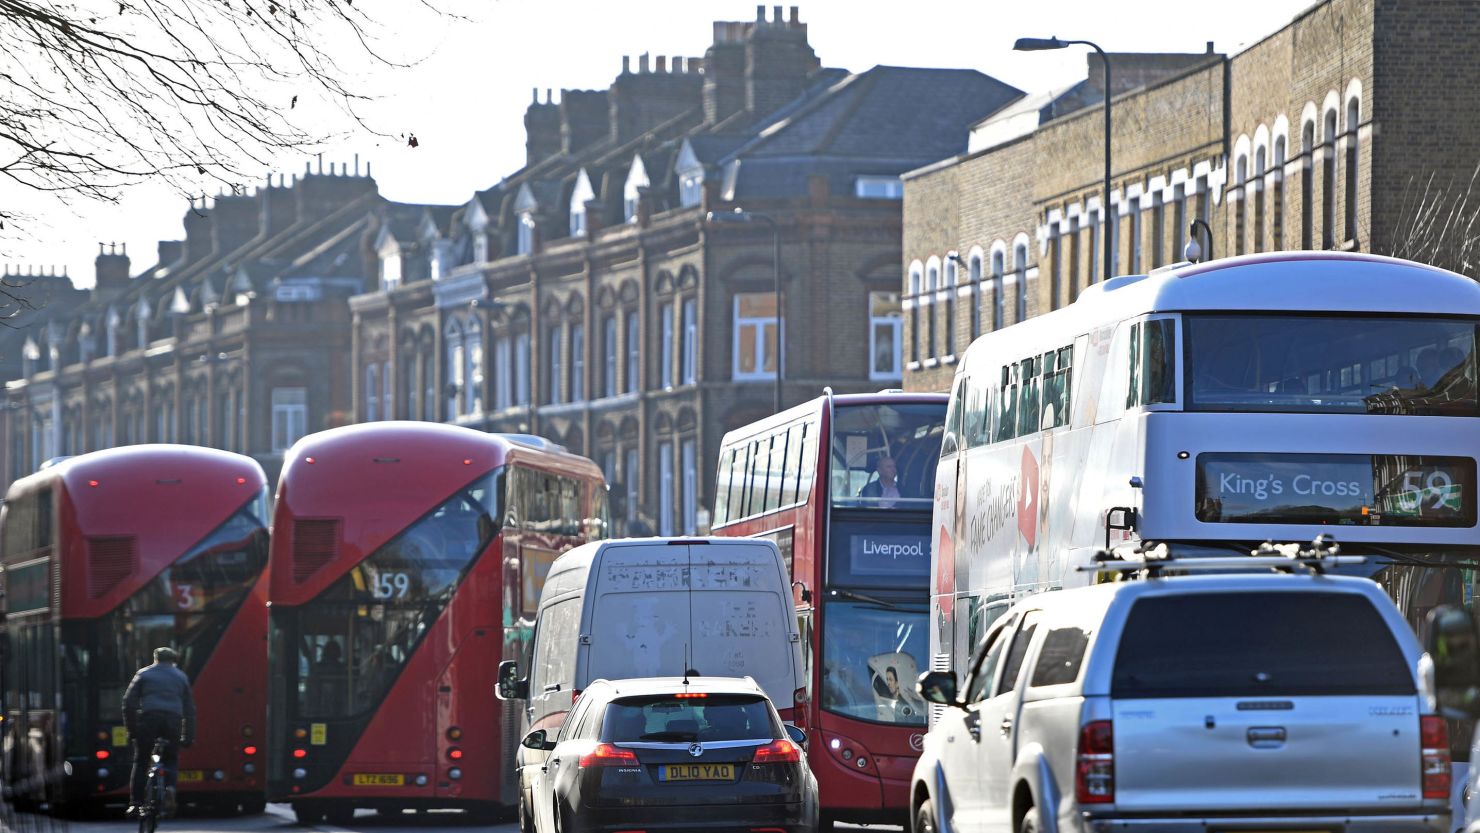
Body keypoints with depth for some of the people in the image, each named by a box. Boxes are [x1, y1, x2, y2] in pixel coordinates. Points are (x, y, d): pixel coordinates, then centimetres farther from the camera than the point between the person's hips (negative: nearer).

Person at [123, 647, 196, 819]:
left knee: (141, 762, 7)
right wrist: (188, 737, 19)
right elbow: (189, 709, 18)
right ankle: (169, 787, -15)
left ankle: (136, 803, 0)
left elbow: (129, 702, 6)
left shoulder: (144, 674, 16)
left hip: (148, 719, -1)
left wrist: (131, 727, 8)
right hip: (173, 720, 1)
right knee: (170, 760, 15)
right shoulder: (181, 677, 20)